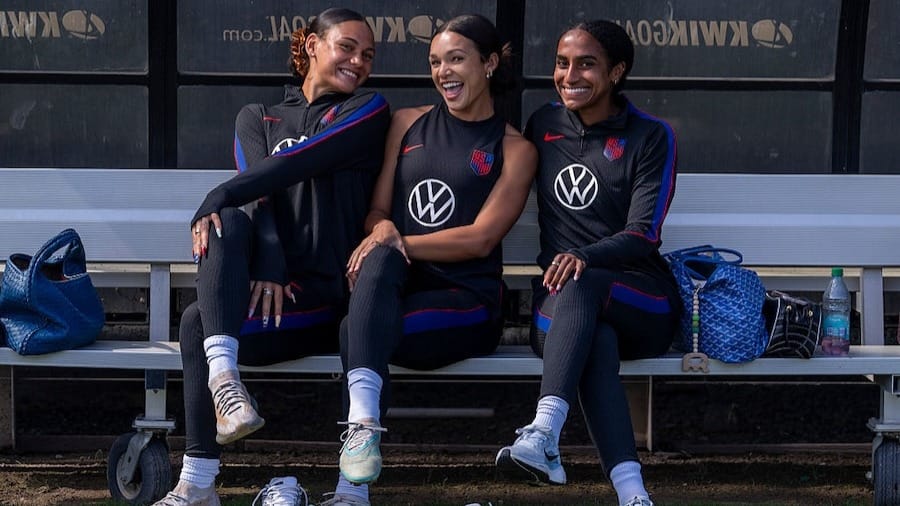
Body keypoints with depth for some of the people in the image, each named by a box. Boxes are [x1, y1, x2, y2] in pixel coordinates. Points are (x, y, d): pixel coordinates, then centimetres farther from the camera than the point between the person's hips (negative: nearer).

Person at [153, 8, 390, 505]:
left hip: (327, 294, -4)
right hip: (268, 283, 4)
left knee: (199, 322, -26)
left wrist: (218, 198, -17)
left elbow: (295, 165, -11)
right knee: (229, 224, -30)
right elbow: (260, 196, -1)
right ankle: (224, 381, -40)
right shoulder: (257, 118, 19)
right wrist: (268, 269, -18)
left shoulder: (368, 110, 7)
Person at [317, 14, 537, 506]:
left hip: (468, 299, -3)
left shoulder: (514, 148, 7)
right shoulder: (408, 123, 18)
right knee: (381, 258, -35)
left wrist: (400, 242, -13)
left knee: (356, 331, -32)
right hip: (398, 283, 3)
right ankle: (363, 424, -48)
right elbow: (376, 210, 15)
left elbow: (481, 238, -4)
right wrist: (382, 231, -10)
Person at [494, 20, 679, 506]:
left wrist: (585, 257, -27)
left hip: (640, 298, -1)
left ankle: (543, 434, -53)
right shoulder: (544, 124, 13)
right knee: (597, 343, -36)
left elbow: (643, 235, -8)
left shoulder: (650, 137, 1)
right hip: (557, 298, 1)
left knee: (579, 285, -38)